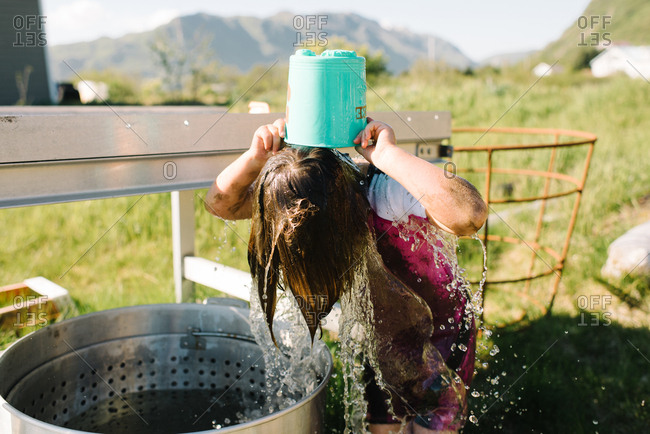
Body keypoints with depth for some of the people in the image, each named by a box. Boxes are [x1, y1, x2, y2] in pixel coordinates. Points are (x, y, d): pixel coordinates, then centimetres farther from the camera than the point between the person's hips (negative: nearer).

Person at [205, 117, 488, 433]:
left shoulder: (386, 193, -38)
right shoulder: (293, 191, -20)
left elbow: (471, 215, -55)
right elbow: (220, 204, -17)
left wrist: (387, 156, -51)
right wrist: (254, 160, -37)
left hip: (439, 332, -4)